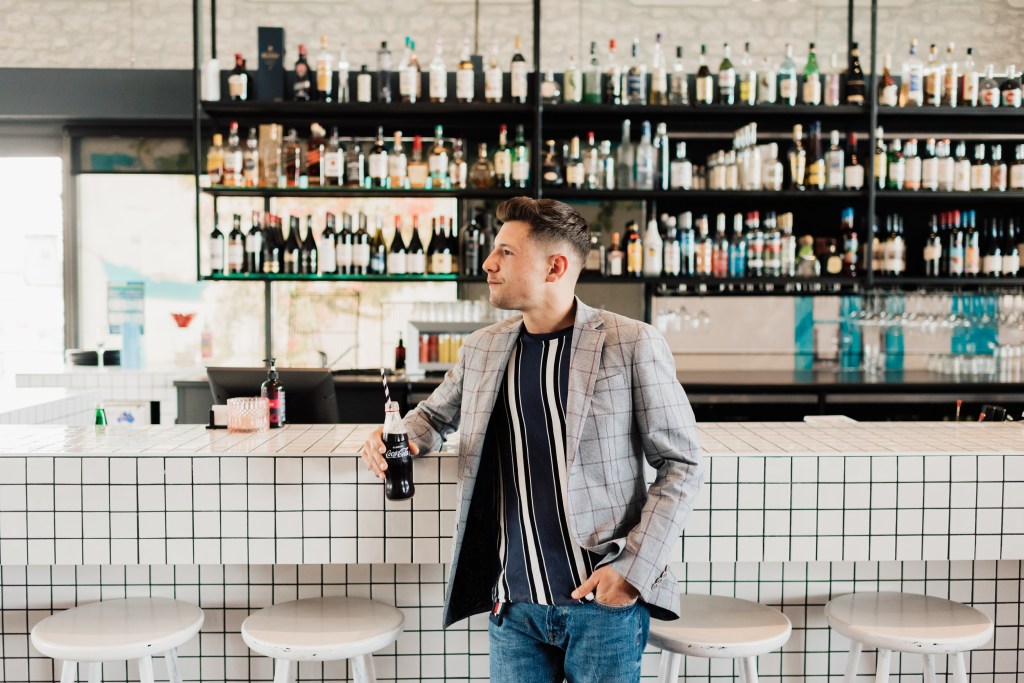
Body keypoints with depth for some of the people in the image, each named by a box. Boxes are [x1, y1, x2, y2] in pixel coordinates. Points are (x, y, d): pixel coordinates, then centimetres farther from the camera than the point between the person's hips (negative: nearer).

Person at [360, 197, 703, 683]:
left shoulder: (632, 345, -8)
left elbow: (681, 464, -5)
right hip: (513, 605, 4)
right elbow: (434, 415, 22)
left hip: (603, 603, -3)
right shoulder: (481, 349, 6)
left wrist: (634, 568, -13)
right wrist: (399, 439, -1)